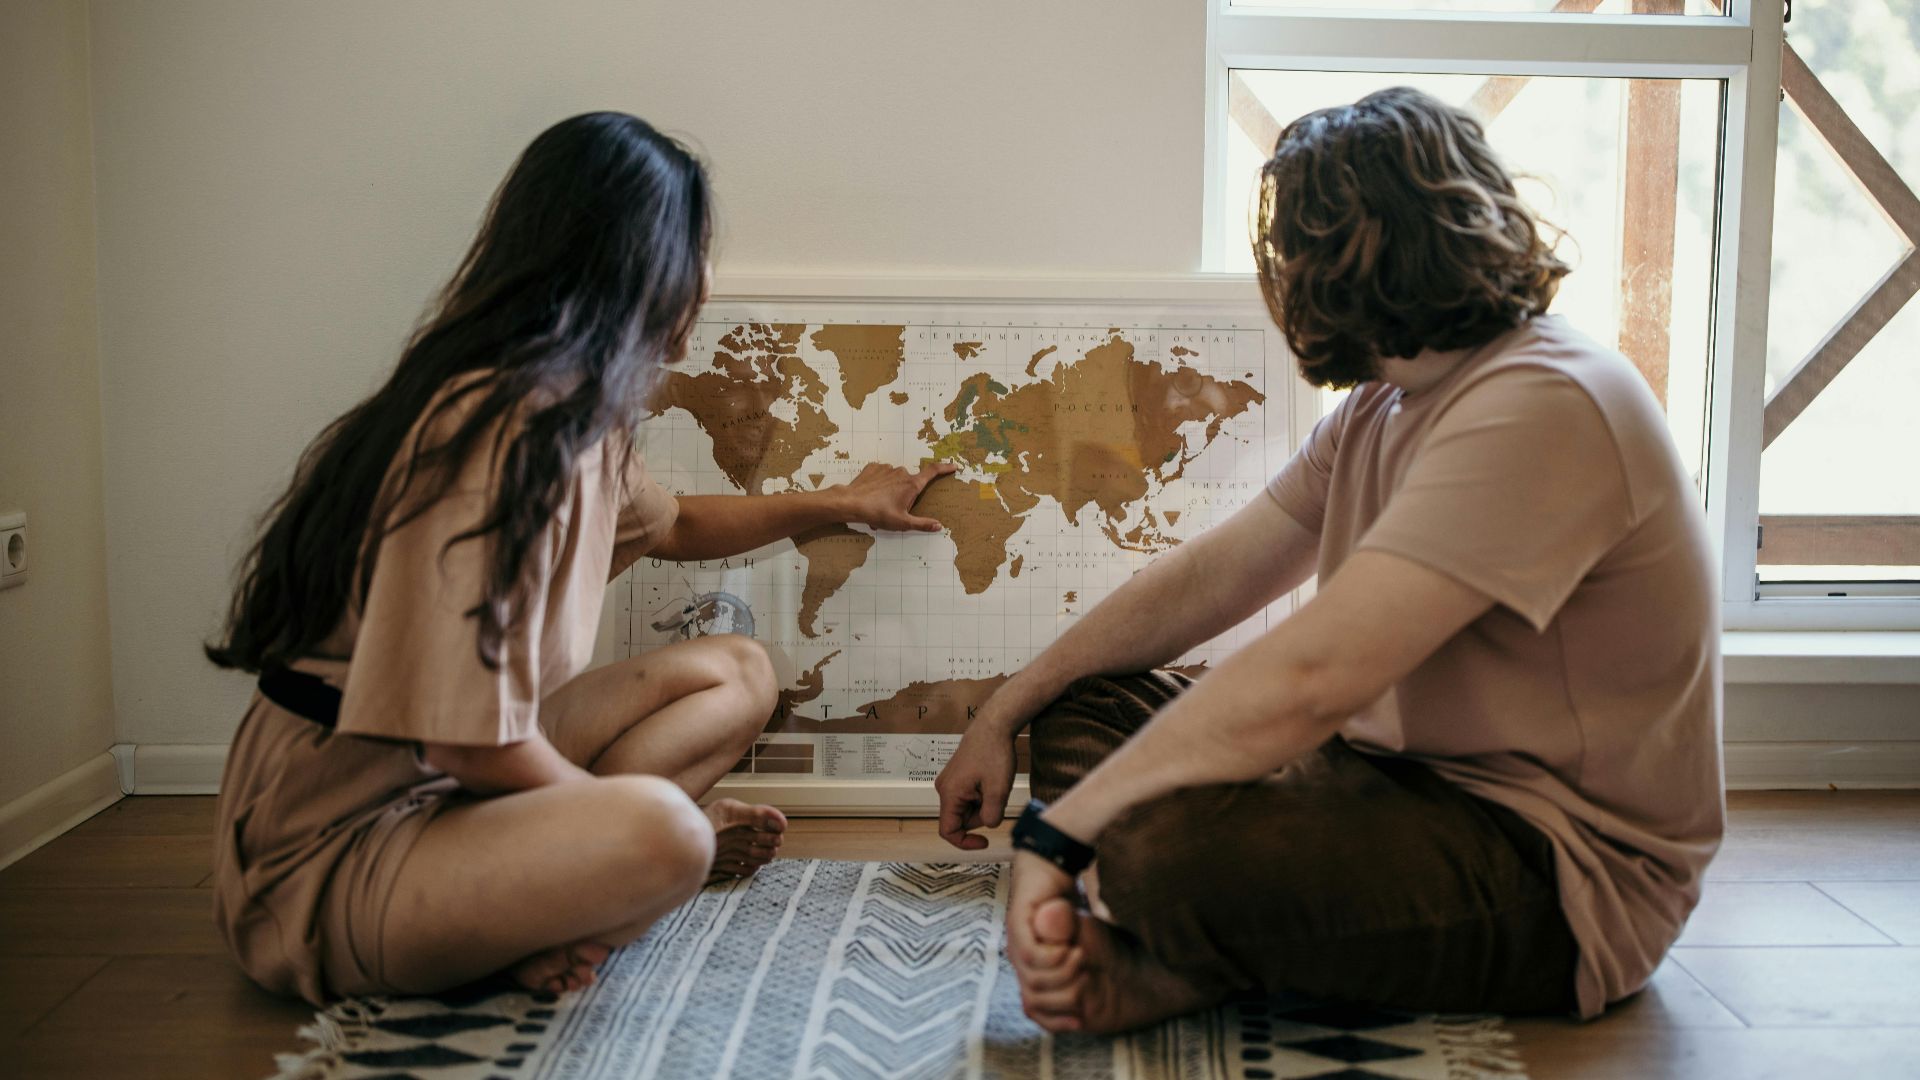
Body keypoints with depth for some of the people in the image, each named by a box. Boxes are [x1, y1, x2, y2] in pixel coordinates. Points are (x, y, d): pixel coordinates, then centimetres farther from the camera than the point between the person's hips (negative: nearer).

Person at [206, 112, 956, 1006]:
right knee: (656, 834, -36)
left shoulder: (573, 413, 6)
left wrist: (838, 503, 40)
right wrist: (653, 829, -10)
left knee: (737, 674, 8)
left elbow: (670, 524, 30)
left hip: (456, 781, 11)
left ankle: (540, 881, -7)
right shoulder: (493, 430, -25)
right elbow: (472, 744, -26)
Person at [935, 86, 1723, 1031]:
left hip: (1559, 874, -10)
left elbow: (1309, 677, -30)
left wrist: (1057, 833, -26)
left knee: (1168, 847, -36)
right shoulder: (1382, 408, 12)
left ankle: (1171, 970, -2)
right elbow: (1203, 579, 13)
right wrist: (1003, 717, 9)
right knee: (1089, 706, 8)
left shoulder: (1539, 407, -22)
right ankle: (1140, 953, -18)